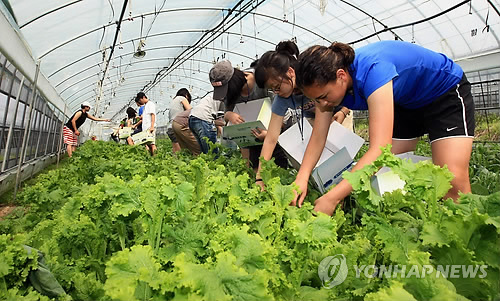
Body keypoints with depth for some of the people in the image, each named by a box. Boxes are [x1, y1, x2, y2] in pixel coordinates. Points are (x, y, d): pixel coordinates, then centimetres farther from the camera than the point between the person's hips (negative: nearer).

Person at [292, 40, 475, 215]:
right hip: (406, 103, 7)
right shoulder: (328, 81, -18)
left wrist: (332, 198, -51)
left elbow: (380, 149, -47)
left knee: (453, 181, -18)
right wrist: (301, 178, -32)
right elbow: (318, 138, -17)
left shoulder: (371, 71, -41)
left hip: (446, 91, -6)